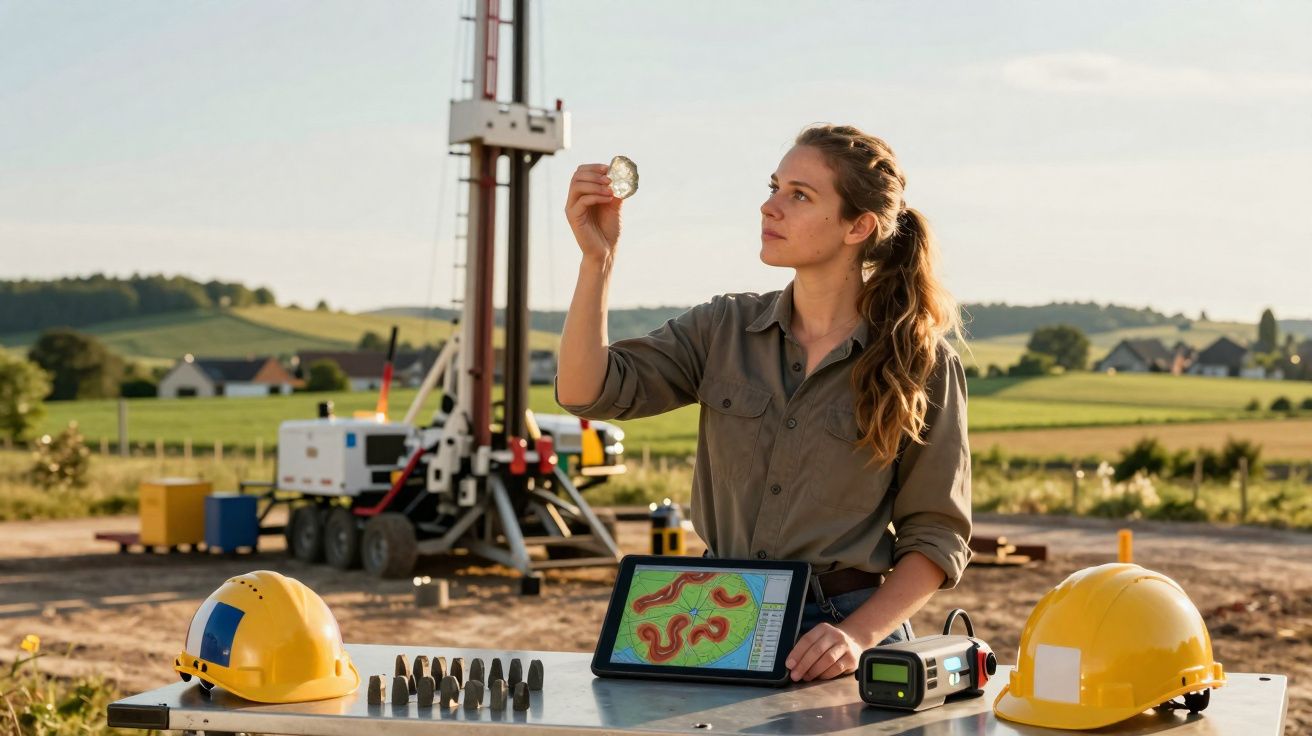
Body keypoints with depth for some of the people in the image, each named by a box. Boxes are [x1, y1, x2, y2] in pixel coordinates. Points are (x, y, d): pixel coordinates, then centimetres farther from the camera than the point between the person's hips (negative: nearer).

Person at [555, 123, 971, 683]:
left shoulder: (922, 365, -1)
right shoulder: (724, 329, 7)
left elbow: (937, 537, -1)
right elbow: (586, 392, -3)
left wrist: (856, 634, -14)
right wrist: (597, 259, -13)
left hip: (846, 630, -3)